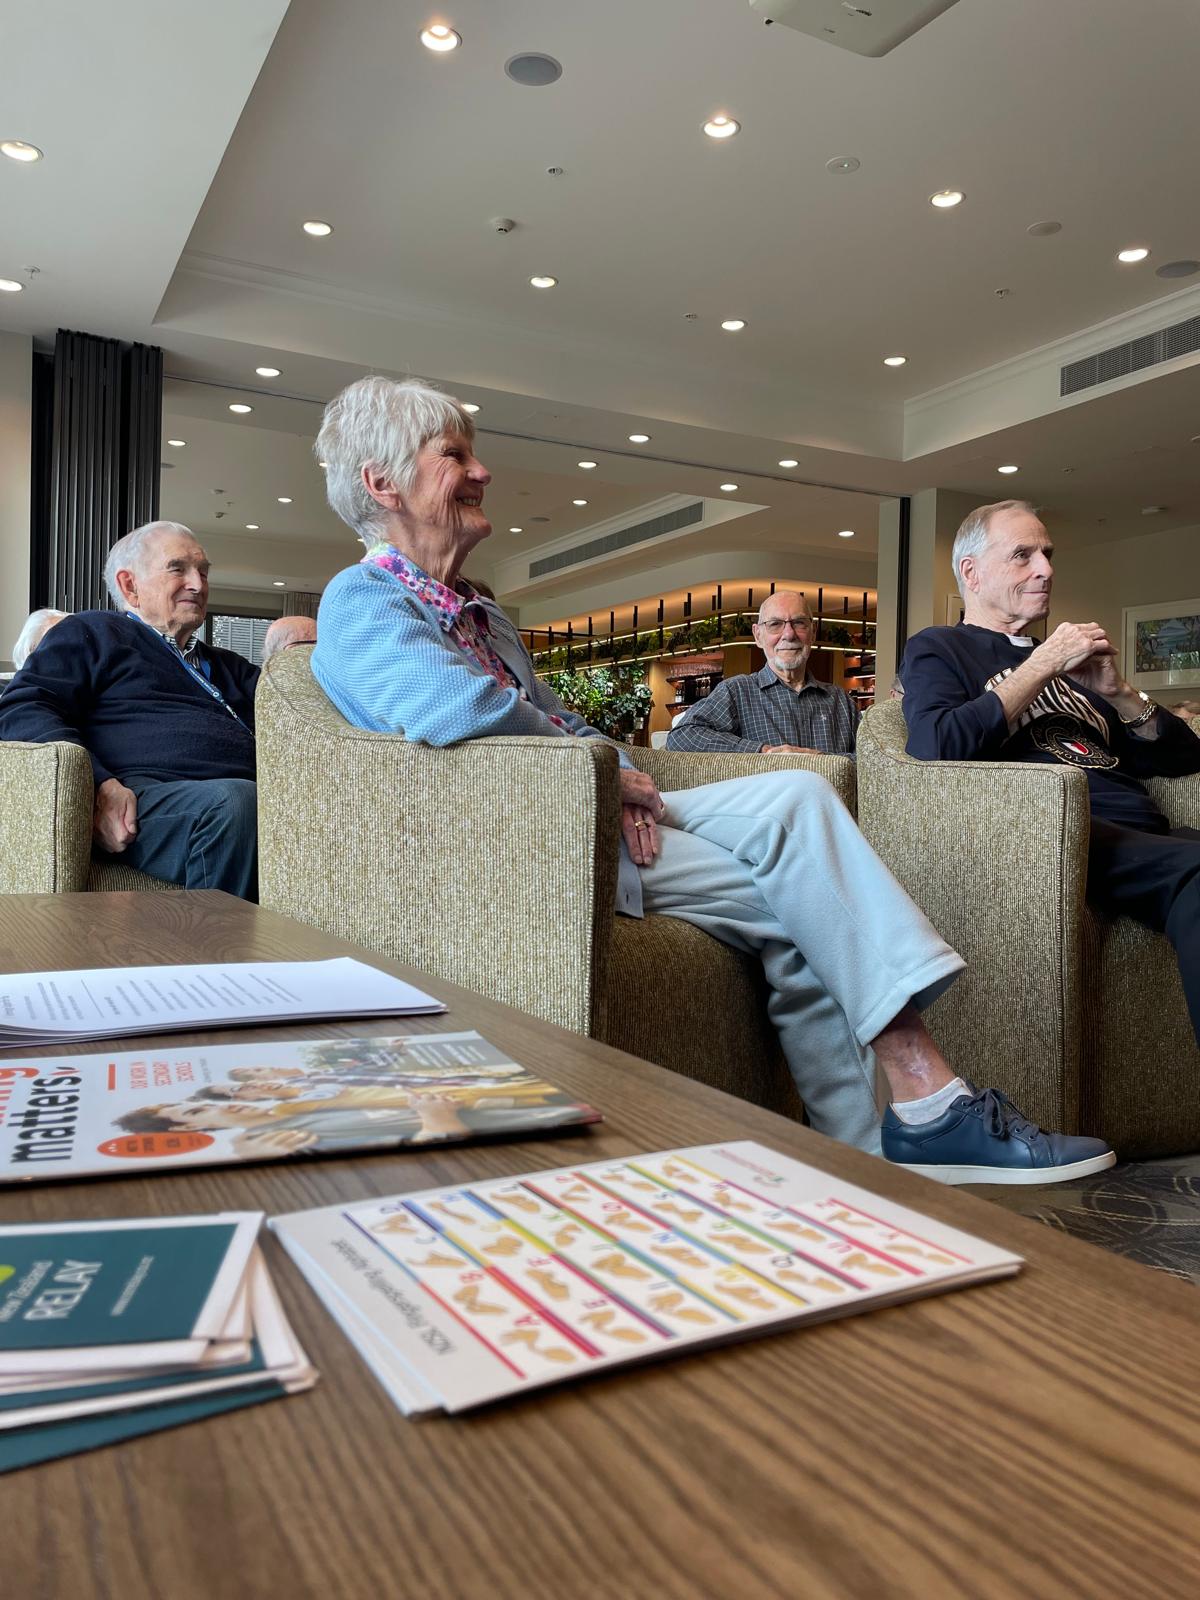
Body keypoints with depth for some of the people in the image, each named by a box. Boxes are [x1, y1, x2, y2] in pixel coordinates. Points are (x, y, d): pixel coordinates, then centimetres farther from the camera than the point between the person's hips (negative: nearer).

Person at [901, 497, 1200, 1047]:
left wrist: (1116, 691, 9)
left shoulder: (1068, 659, 31)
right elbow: (937, 749, -10)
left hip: (1147, 836, 6)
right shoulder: (938, 648, 14)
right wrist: (1042, 666, -3)